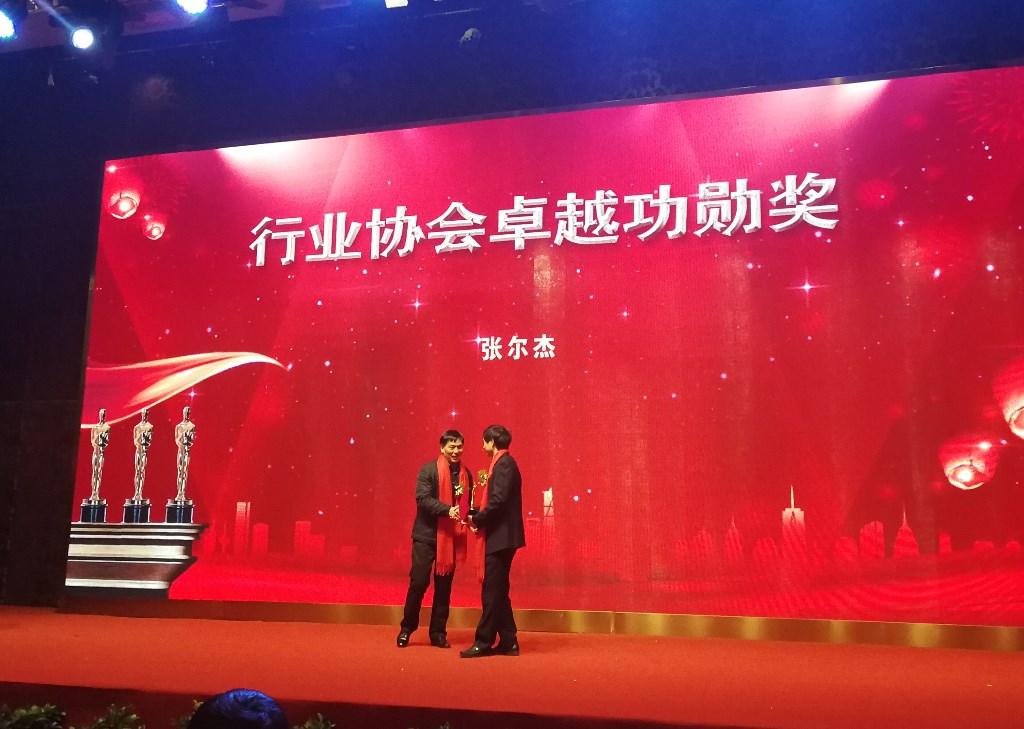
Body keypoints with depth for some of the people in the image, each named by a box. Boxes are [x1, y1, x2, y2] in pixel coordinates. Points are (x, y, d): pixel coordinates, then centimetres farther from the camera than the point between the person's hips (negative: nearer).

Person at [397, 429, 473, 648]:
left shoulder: (465, 474, 9)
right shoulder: (428, 470, -5)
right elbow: (422, 498, -15)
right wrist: (447, 510, -26)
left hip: (451, 538, 4)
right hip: (426, 535, -4)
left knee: (444, 586, 9)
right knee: (418, 582, -3)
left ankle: (438, 633, 19)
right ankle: (406, 628, 16)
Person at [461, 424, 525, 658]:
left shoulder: (504, 464, -14)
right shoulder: (503, 463, 16)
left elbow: (498, 501, -22)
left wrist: (476, 520, -10)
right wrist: (479, 519, 5)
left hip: (501, 537, -10)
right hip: (500, 536, 10)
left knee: (492, 592, -3)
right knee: (498, 592, 13)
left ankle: (483, 642, 5)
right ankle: (508, 642, 18)